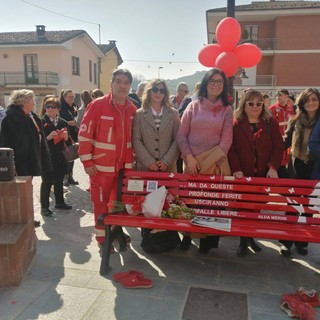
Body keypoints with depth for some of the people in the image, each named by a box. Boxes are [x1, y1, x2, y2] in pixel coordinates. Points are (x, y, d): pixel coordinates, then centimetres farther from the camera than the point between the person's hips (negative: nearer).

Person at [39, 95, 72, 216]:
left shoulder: (63, 122, 9)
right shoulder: (41, 122, -6)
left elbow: (67, 141, 14)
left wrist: (66, 137, -7)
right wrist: (47, 137, -24)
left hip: (59, 156, 5)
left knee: (59, 181, 14)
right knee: (46, 182, 0)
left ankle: (59, 202, 29)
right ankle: (44, 206, 9)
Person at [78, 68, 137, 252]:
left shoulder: (132, 109, 4)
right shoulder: (98, 105, -12)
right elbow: (84, 135, -11)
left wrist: (132, 160, 13)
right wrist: (87, 162, -12)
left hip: (125, 165, 5)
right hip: (102, 165, -5)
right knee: (101, 201, 8)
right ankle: (102, 235, 23)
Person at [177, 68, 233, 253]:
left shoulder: (227, 110, 4)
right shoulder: (193, 106, 5)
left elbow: (226, 140, -2)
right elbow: (181, 135, 1)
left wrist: (209, 162, -9)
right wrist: (189, 158, -9)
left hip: (215, 162, 0)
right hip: (192, 161, 0)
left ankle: (207, 239, 19)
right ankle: (187, 235, 23)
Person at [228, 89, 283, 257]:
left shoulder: (271, 123, 6)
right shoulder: (235, 124, -1)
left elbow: (278, 147, 1)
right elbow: (230, 148, -6)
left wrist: (273, 167, -11)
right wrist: (236, 169, -17)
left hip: (264, 174, 2)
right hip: (242, 174, -2)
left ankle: (251, 237, 27)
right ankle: (243, 241, 18)